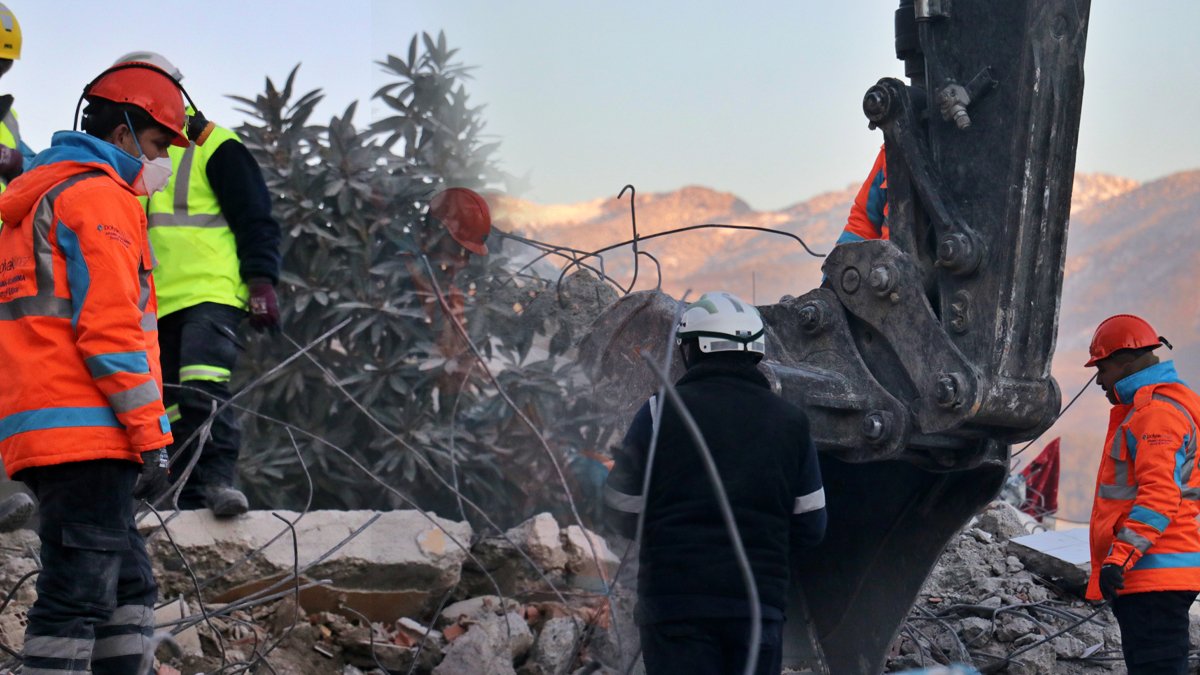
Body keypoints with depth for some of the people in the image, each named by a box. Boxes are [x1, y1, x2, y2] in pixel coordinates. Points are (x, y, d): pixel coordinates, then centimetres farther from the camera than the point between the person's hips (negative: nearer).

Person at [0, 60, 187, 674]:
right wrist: (152, 434, -14)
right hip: (86, 434, -10)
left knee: (129, 588, 14)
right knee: (78, 596, -12)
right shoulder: (98, 196, -5)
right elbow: (109, 326, -15)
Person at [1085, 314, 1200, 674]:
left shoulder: (1158, 411, -12)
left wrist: (1120, 556, -25)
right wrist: (1120, 559, 27)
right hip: (1146, 575, 11)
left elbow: (1159, 495, -22)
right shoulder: (1142, 410, 23)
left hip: (1154, 576, -11)